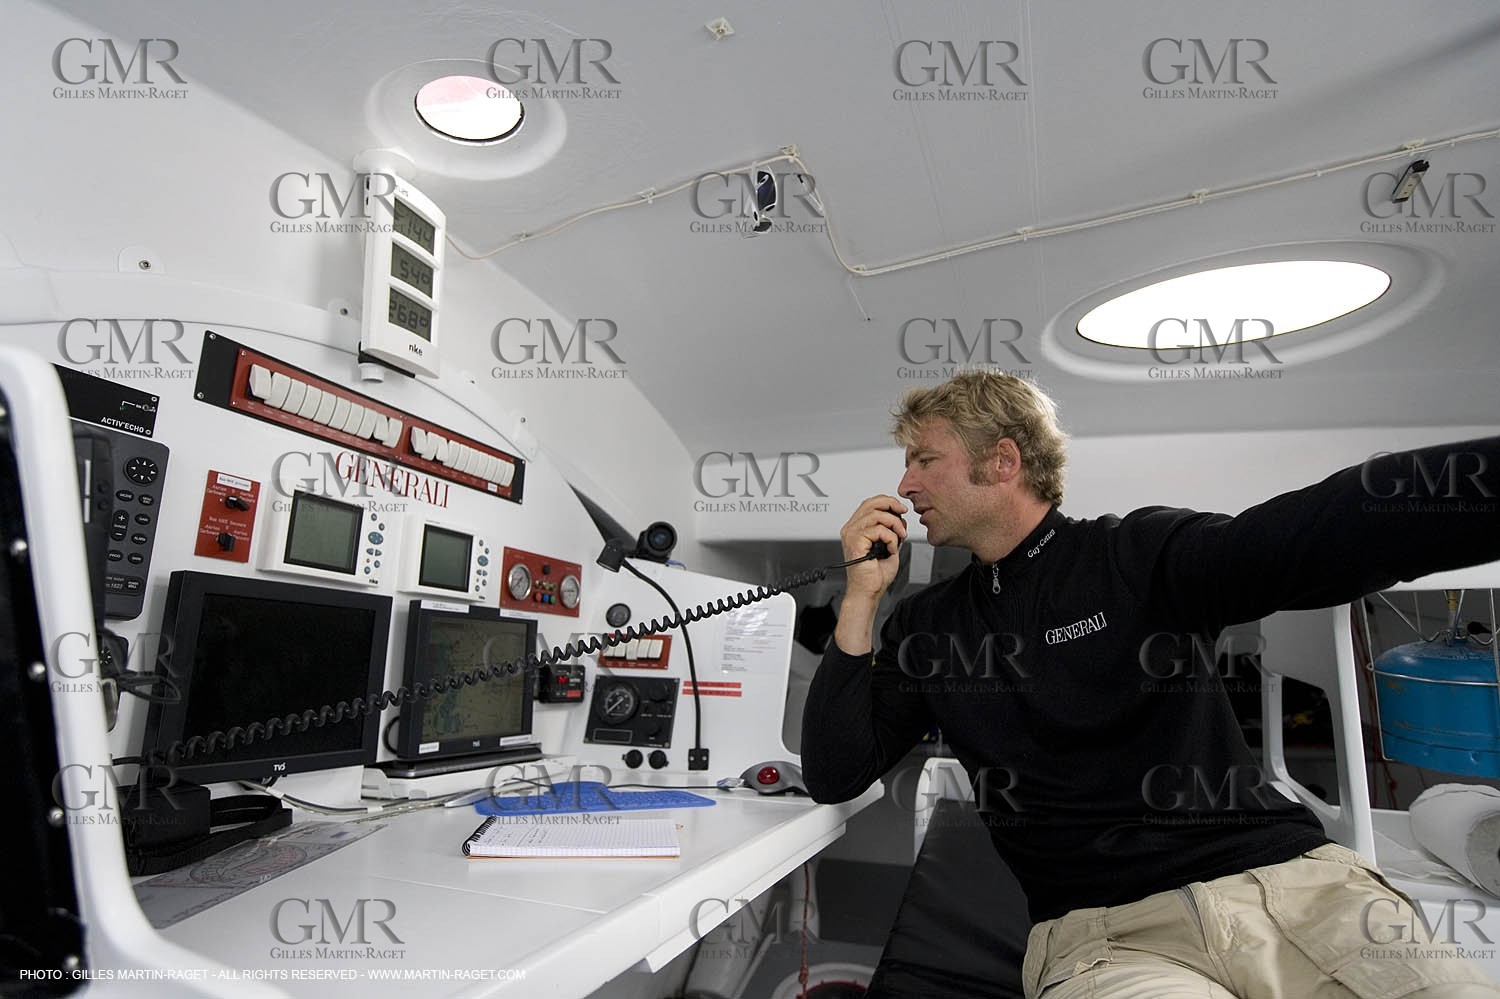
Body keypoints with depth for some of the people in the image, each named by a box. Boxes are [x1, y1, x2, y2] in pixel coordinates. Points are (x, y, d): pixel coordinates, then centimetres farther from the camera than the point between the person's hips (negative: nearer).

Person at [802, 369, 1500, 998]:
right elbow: (833, 777, 1)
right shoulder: (922, 627, 7)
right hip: (1102, 933, 0)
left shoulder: (1143, 555, -1)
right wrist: (860, 597, -6)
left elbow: (1321, 528, -18)